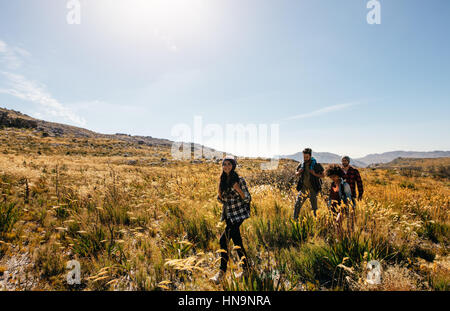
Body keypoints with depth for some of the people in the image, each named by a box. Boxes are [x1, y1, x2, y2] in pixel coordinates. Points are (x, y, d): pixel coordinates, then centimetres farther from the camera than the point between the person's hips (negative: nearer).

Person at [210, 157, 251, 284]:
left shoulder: (239, 180, -10)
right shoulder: (223, 181, 7)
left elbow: (248, 199, -8)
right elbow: (221, 200, 12)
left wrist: (239, 190, -25)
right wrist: (219, 190, -6)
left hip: (239, 213, -6)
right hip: (228, 214, 6)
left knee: (224, 239, -14)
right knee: (237, 241, 12)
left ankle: (222, 272, -2)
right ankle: (246, 269, 28)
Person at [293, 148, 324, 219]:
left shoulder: (316, 165, -7)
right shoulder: (301, 165, 2)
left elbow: (322, 175, -1)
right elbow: (296, 173, 16)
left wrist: (315, 174, -19)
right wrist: (298, 172, -8)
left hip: (313, 189, -2)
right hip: (303, 188, 3)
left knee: (314, 206, 7)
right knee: (297, 204, -1)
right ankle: (295, 219, 10)